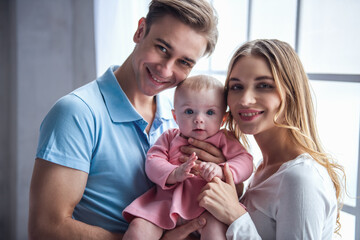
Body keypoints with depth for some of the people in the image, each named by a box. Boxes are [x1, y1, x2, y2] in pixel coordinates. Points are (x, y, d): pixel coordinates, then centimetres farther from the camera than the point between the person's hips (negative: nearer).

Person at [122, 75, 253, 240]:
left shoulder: (223, 139, 8)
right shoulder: (169, 137, 13)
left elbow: (244, 161, -4)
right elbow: (152, 161, 0)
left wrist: (221, 171, -25)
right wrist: (174, 174, -21)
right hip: (167, 201, 2)